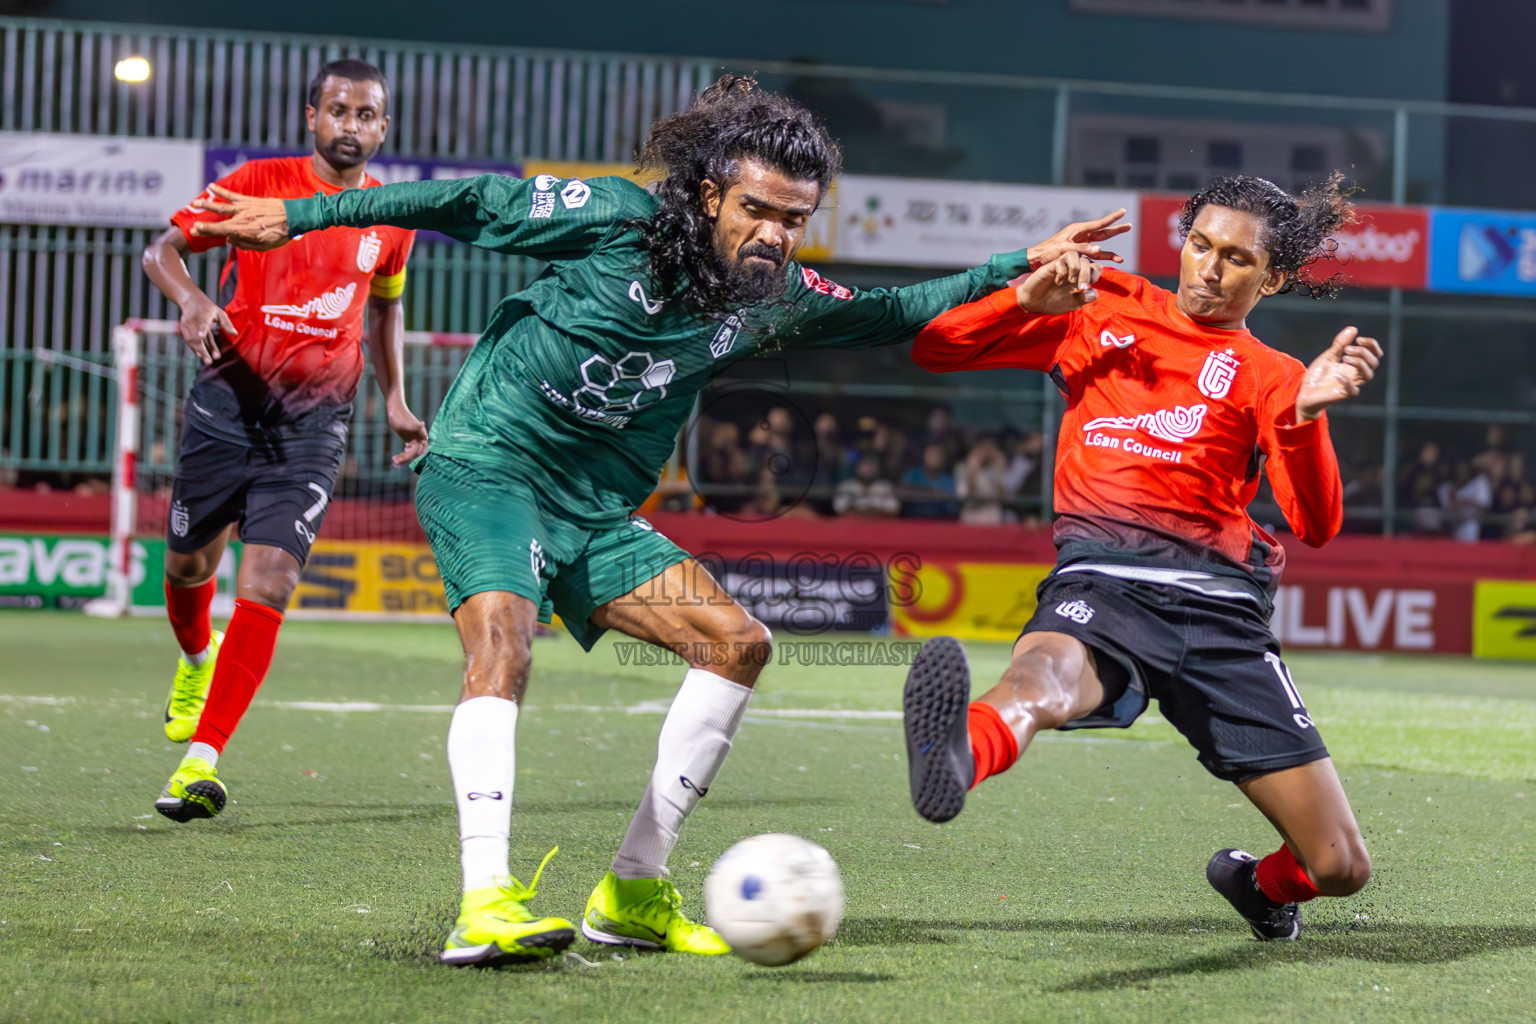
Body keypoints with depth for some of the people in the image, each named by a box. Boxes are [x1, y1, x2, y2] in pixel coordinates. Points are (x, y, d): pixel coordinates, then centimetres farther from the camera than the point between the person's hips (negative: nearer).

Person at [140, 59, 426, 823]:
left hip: (314, 422, 1)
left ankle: (202, 759, -13)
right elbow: (161, 248, -5)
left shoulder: (392, 217, 7)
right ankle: (197, 658, 47)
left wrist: (394, 399, 18)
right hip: (228, 401, -1)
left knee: (268, 582, -13)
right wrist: (192, 300, -26)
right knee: (189, 564, 11)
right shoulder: (261, 182, -4)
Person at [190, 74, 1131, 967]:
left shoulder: (769, 297, 2)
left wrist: (1019, 269, 9)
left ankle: (632, 892, 1)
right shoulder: (620, 222, -14)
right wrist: (297, 217, -4)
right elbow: (469, 204, -7)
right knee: (501, 638, -32)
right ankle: (486, 902, -42)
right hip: (488, 464, -7)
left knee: (738, 641, -4)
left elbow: (895, 316, 16)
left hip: (596, 513, 7)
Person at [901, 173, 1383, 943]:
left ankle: (1261, 883, 37)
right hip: (1102, 583, -2)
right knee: (1044, 675, -42)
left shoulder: (1270, 378, 18)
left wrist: (1306, 415, -16)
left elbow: (1316, 526, 1)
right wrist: (1027, 298, 2)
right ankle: (958, 756, -78)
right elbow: (932, 349, 19)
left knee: (1340, 869, 0)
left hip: (1220, 604, 2)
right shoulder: (1101, 311, 20)